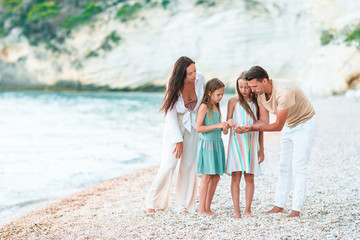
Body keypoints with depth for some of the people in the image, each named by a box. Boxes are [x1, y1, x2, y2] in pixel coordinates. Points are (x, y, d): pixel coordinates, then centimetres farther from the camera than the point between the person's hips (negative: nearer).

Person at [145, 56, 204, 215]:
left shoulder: (200, 78, -14)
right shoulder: (174, 88, -24)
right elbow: (171, 116, -18)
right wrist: (178, 141, -18)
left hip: (192, 127, 4)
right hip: (174, 128, -4)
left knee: (189, 166, 3)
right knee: (168, 165, -10)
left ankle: (183, 205, 14)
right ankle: (153, 202, 6)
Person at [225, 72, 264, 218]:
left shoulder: (256, 103, 9)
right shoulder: (233, 101, 3)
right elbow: (228, 123, 4)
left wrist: (261, 148, 10)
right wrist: (229, 123, -21)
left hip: (252, 143, 2)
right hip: (237, 142, -2)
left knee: (249, 177, 1)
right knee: (236, 176, -5)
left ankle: (248, 209, 7)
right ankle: (236, 210, -1)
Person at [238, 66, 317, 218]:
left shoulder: (284, 92, -36)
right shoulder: (260, 93, -10)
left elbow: (278, 125, -32)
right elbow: (264, 121, -9)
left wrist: (253, 128, -34)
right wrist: (247, 128, -27)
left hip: (305, 124, -8)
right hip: (289, 125, 8)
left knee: (298, 167, -10)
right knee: (284, 166, 7)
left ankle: (296, 209, -7)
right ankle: (279, 205, 12)